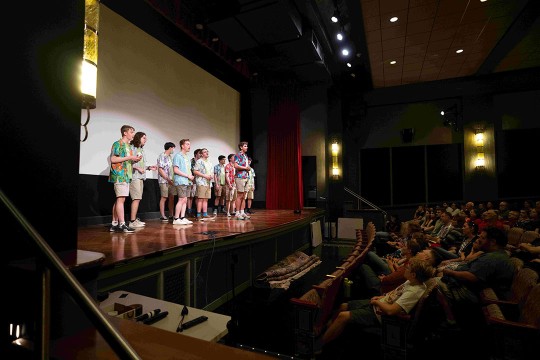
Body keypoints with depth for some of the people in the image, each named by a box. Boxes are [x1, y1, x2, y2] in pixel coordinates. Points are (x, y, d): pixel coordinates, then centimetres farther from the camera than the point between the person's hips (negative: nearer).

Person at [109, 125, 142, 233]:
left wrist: (135, 159, 6)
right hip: (119, 175, -9)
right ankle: (122, 224, -10)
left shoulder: (128, 145, 20)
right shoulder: (118, 144, -5)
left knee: (119, 200, 8)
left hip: (126, 176, 9)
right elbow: (113, 159, -14)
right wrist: (129, 157, -14)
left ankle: (114, 224, 11)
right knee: (121, 199, -11)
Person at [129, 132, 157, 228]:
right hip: (134, 176, -8)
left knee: (138, 199, 7)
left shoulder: (141, 150, 22)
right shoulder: (132, 148, -4)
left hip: (141, 177, 8)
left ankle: (134, 219, 12)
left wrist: (149, 167, 9)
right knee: (136, 198, -13)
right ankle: (132, 221, -10)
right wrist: (137, 168, -17)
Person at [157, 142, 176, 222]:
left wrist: (173, 179, 9)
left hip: (171, 181, 7)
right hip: (164, 181, -7)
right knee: (164, 198, -4)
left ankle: (171, 215, 16)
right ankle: (162, 216, 2)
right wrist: (168, 179, -16)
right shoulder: (162, 156, -7)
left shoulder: (170, 156, 16)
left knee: (172, 198, 8)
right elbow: (160, 169, -13)